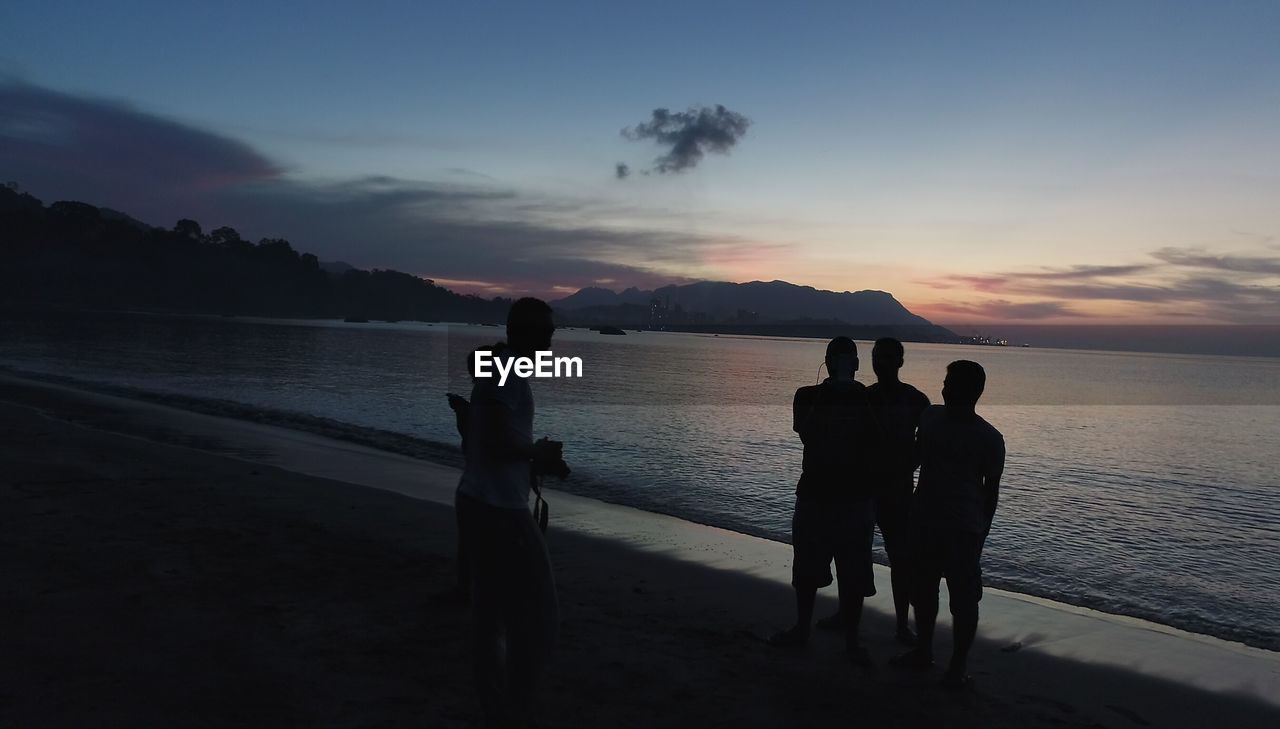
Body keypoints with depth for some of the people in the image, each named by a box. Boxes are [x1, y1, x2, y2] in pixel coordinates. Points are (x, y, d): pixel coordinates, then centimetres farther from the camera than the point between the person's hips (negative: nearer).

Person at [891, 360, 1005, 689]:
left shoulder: (989, 438, -8)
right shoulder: (931, 417, 5)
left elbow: (990, 489, -3)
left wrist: (981, 532, -4)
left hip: (964, 529, -5)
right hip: (923, 521, 6)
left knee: (963, 599, -2)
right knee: (922, 590, 17)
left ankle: (958, 667, 13)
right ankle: (923, 651, 34)